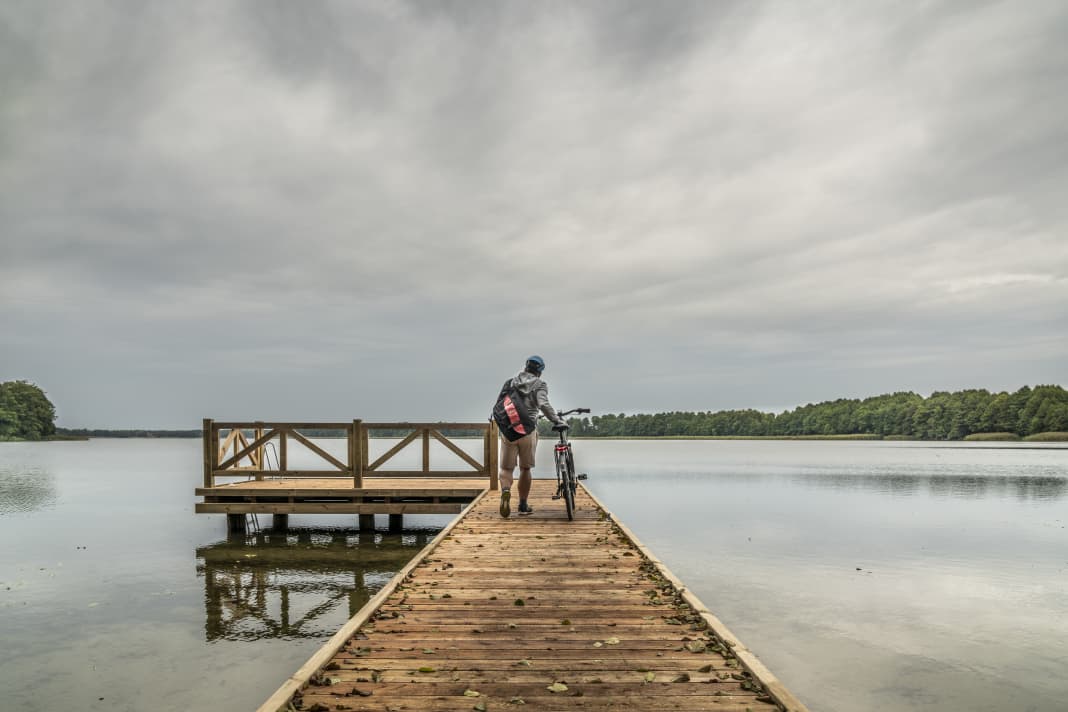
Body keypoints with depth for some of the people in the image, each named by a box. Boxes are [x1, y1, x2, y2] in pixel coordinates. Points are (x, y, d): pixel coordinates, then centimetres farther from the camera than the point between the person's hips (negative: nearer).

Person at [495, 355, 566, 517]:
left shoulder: (510, 382, 11)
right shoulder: (539, 385, 0)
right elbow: (544, 405, -18)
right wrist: (558, 421, -13)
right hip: (528, 431, -2)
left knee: (506, 468, 7)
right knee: (525, 468, 14)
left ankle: (505, 491, -24)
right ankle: (523, 505, 20)